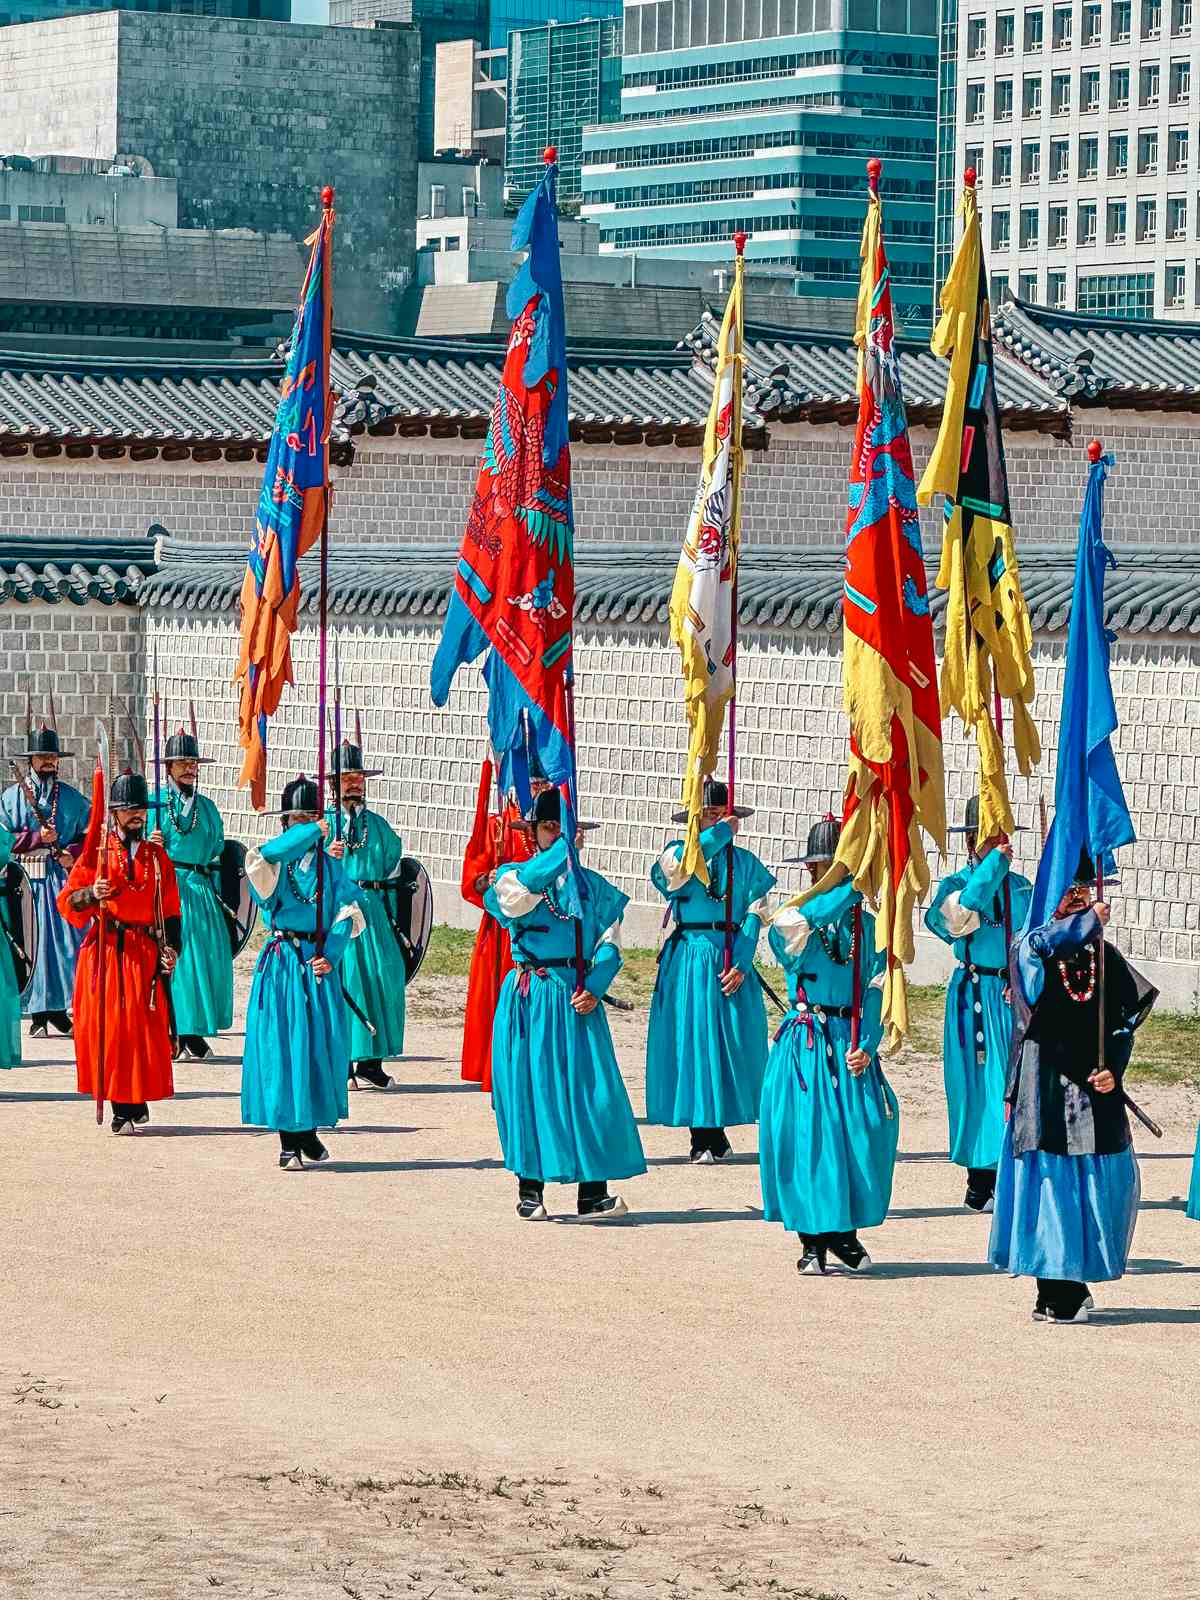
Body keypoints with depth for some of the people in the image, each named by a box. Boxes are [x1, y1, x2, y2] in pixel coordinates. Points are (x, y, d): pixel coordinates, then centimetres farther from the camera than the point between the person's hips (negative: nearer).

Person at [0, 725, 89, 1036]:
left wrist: (73, 853, -8)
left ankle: (59, 1010, 4)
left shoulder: (72, 797, 11)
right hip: (26, 878, -2)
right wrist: (37, 837, -12)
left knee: (67, 940, -4)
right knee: (32, 942, -3)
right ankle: (38, 1016, 1)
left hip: (63, 875, 2)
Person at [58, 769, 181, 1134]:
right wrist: (91, 894, -18)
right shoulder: (97, 852, 4)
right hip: (105, 950, -2)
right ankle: (122, 1107, -1)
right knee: (108, 1025, -5)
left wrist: (172, 949, -1)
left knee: (145, 1027, -2)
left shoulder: (157, 857, 11)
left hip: (146, 952, 2)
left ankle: (137, 1101, 12)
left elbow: (170, 910, 12)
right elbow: (68, 902, 2)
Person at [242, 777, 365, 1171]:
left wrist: (331, 954, -11)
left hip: (319, 960, 3)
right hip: (282, 962, -3)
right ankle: (288, 1142, -3)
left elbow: (347, 914, 4)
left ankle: (309, 1132, 19)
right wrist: (312, 833, -16)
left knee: (322, 1045, 2)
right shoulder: (274, 862, 3)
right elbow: (266, 855, -24)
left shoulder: (328, 865, 12)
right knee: (282, 1045, -7)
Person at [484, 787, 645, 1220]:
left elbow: (609, 944, 8)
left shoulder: (593, 886, 12)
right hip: (530, 998, -2)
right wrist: (563, 849, -20)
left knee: (592, 1086, -5)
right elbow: (517, 891, -22)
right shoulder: (514, 877, 4)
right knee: (529, 1085, 0)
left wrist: (594, 989, -9)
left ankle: (593, 1193, -4)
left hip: (577, 997, 2)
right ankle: (530, 1189, 10)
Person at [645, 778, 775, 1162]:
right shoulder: (678, 852, 2)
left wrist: (741, 964, -13)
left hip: (731, 959, 2)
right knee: (692, 1040, -3)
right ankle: (701, 1134, 2)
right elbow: (677, 866, -24)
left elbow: (754, 917, 1)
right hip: (688, 960, -2)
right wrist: (720, 833, -18)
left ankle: (717, 1132, 11)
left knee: (732, 1043, 1)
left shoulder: (745, 863, 8)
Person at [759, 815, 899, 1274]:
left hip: (853, 1043, 2)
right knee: (806, 1135, -5)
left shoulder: (868, 925, 10)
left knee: (867, 1129, -7)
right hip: (806, 1044, -2)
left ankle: (846, 1232, 11)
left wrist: (867, 1046, -9)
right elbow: (812, 918, -25)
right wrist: (854, 884, -27)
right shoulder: (791, 920, 2)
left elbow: (877, 991, 4)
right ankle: (813, 1239, 7)